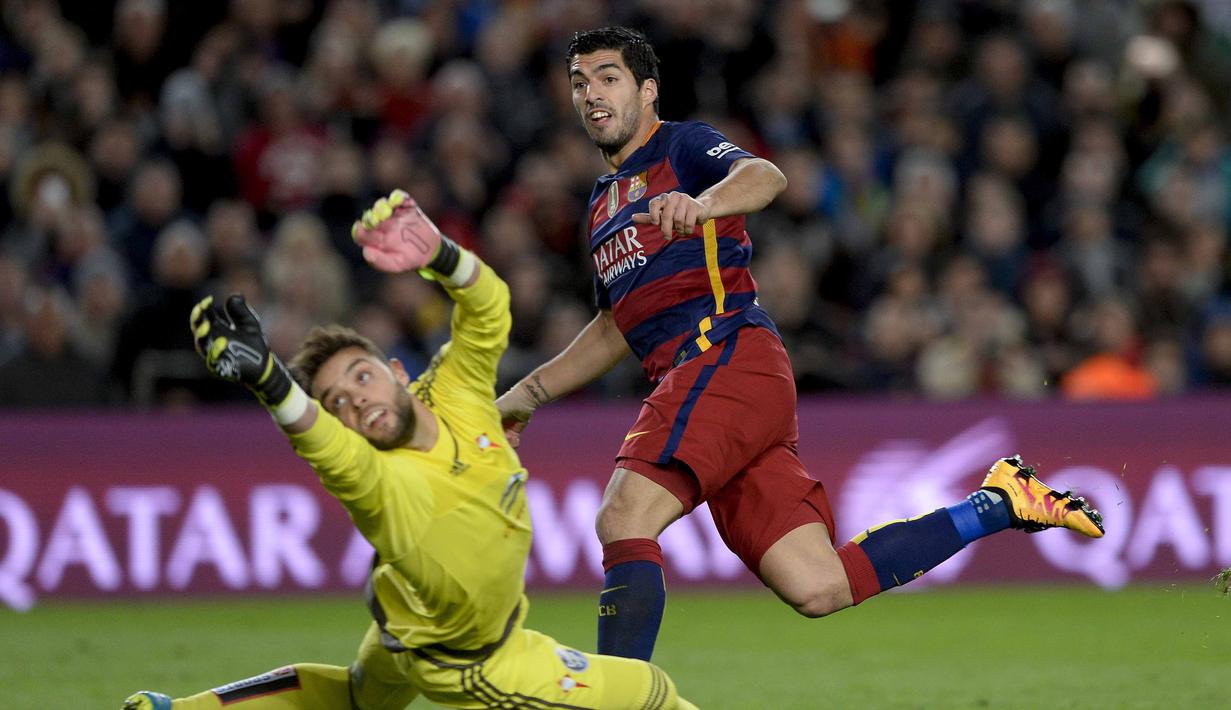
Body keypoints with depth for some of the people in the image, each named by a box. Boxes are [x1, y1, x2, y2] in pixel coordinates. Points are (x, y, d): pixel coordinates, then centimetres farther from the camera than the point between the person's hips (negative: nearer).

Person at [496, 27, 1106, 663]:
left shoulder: (681, 146, 4)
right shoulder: (604, 203, 30)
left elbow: (764, 177, -19)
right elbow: (616, 328, 41)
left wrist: (699, 204, -41)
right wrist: (531, 392, 34)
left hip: (727, 354, -8)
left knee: (623, 521, -25)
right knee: (819, 590, -3)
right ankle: (997, 505, 11)